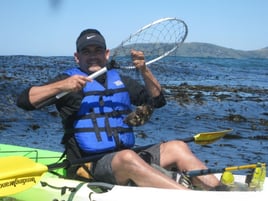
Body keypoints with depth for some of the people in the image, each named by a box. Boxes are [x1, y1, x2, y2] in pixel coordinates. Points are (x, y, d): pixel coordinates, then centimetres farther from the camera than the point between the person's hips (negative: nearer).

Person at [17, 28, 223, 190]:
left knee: (176, 147, -14)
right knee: (127, 157, -36)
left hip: (127, 158, 6)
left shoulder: (119, 79, 21)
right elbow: (24, 100, -5)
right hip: (90, 165, -6)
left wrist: (145, 71, 2)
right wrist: (61, 86, -19)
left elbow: (158, 100, 17)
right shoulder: (69, 79, 6)